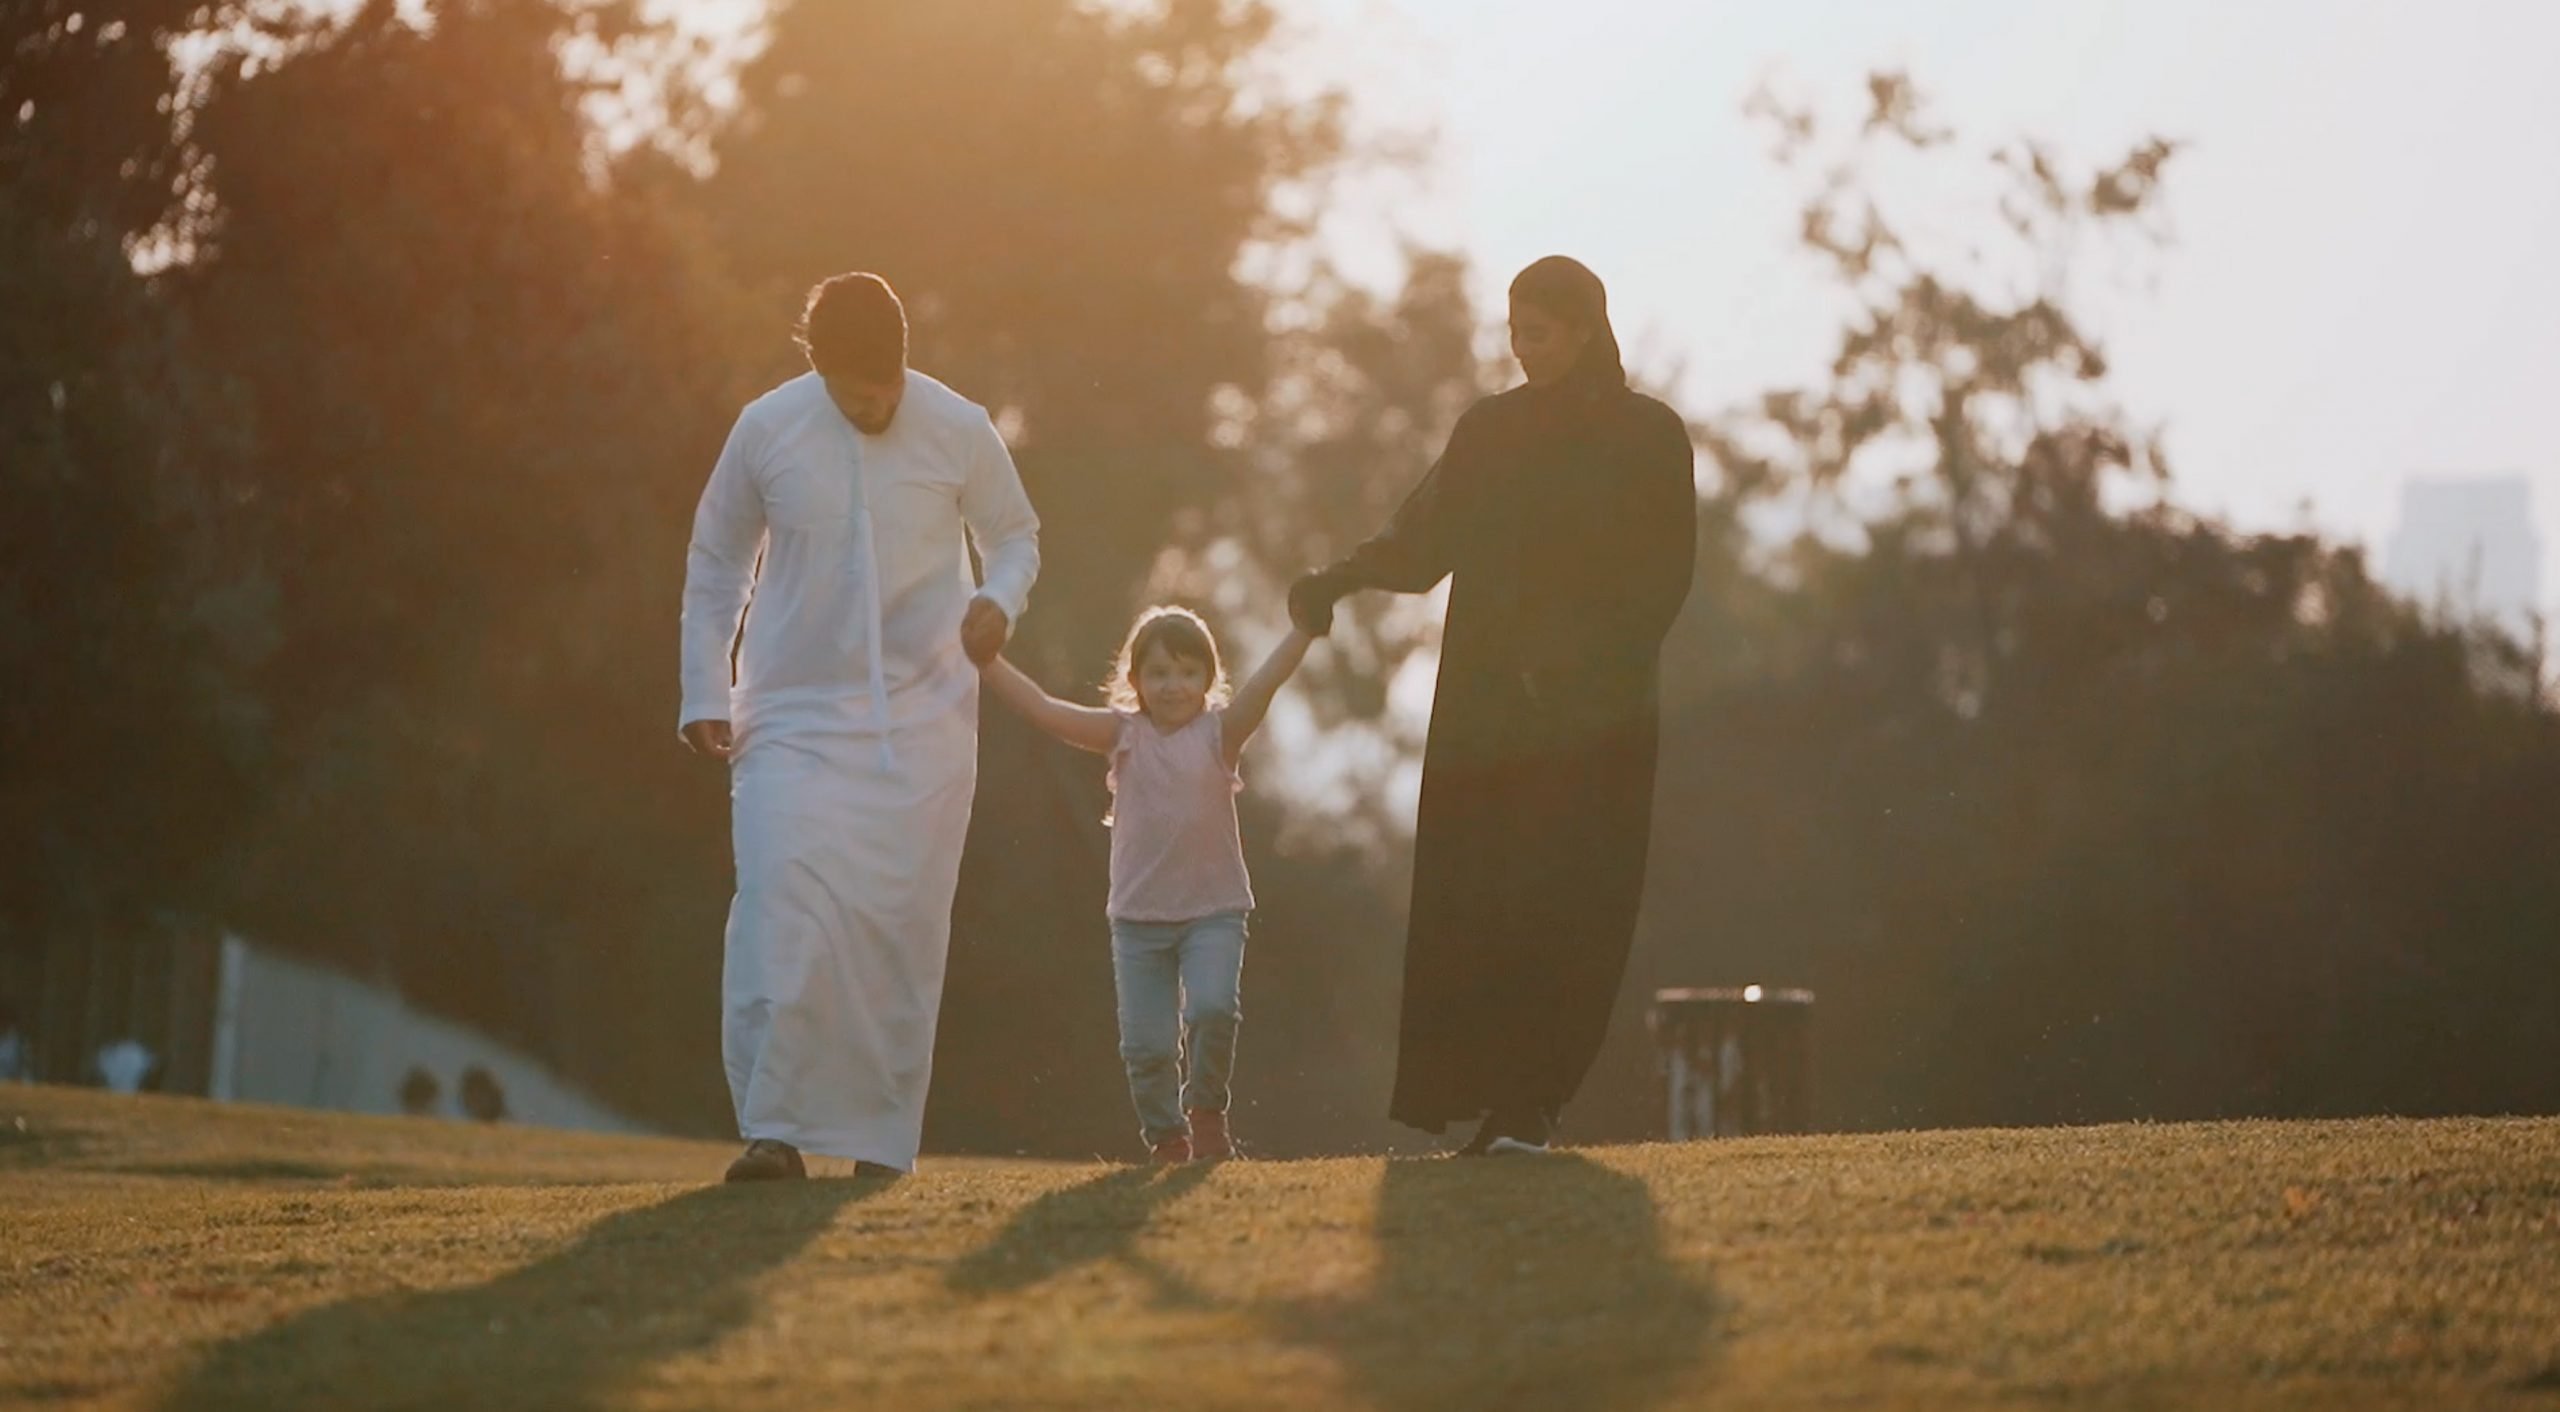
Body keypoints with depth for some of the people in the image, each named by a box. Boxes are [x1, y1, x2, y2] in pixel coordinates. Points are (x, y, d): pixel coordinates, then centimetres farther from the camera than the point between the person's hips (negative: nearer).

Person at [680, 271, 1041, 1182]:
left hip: (924, 722, 1)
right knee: (782, 909, -16)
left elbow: (1016, 536, 9)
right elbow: (715, 564, 7)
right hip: (795, 719, -1)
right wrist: (704, 692, 2)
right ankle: (772, 1129, -13)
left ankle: (881, 1137, 10)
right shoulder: (766, 430, -4)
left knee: (904, 928, 1)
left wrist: (1000, 598, -13)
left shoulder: (959, 432, -5)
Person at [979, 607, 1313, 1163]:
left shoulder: (1219, 732, 0)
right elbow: (1044, 710, -4)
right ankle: (1165, 1135, 20)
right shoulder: (1124, 735, 3)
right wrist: (986, 658, -13)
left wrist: (1305, 626, -29)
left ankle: (1207, 1113, 2)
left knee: (1212, 1009, -21)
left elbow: (1265, 682, -15)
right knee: (1147, 1041, 0)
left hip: (1214, 911, -2)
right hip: (1138, 916, 2)